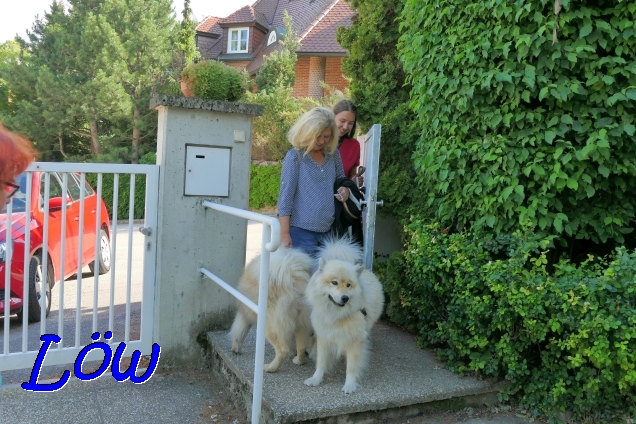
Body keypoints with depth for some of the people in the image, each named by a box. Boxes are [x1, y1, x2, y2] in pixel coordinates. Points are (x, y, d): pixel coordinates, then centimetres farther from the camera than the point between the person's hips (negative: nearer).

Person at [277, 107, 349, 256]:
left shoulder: (333, 154, 8)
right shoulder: (295, 157, -6)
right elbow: (285, 196, -8)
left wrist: (345, 188, 0)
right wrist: (284, 234, -12)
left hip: (328, 231, 5)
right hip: (301, 231, -5)